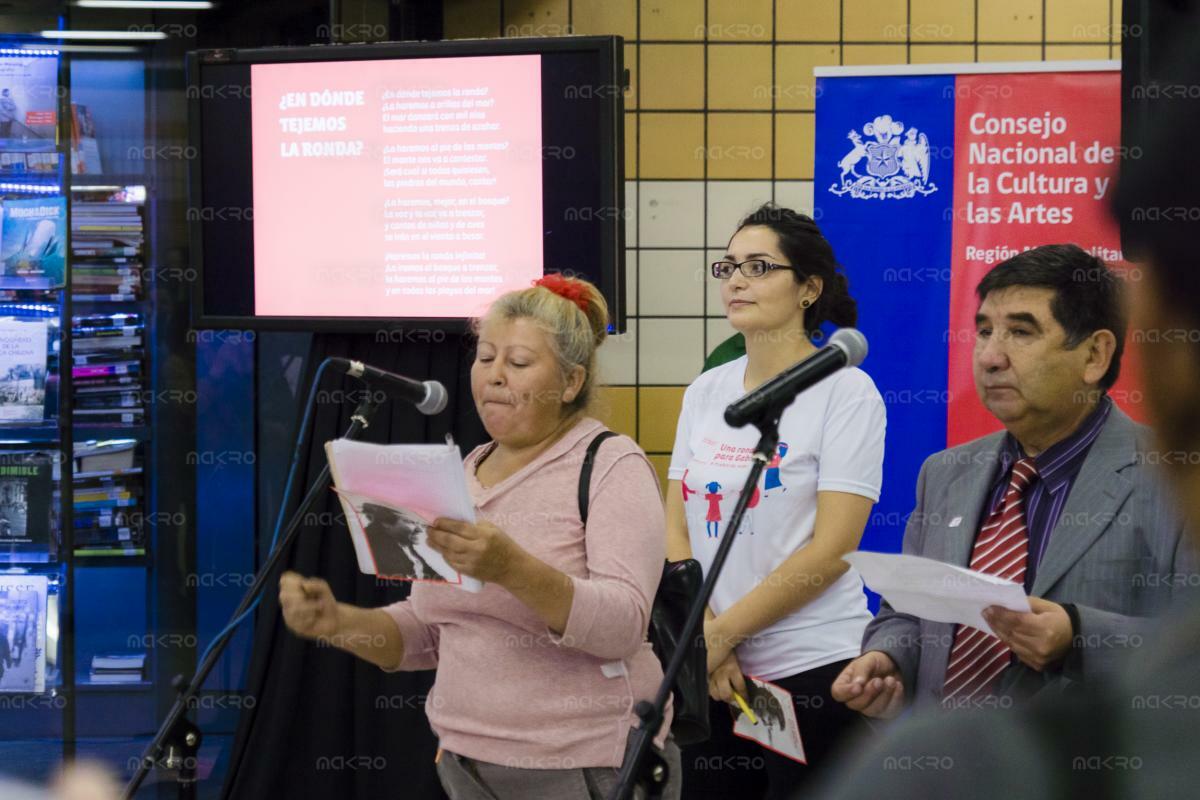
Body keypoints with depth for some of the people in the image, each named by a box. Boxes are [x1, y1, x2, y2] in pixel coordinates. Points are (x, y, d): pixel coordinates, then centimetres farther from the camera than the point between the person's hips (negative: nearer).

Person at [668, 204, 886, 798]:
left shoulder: (846, 391, -7)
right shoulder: (706, 392, 9)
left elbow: (831, 550, -13)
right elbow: (677, 531, 7)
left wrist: (721, 634, -11)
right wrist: (700, 632, -9)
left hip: (814, 668, -5)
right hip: (713, 670, 5)